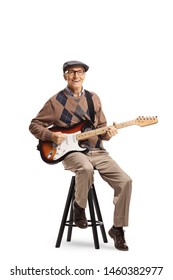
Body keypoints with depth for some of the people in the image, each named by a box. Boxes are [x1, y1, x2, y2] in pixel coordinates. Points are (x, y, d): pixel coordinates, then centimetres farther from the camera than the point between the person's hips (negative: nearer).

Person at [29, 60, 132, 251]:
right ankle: (79, 206, -9)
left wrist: (107, 133, -6)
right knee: (86, 168, -40)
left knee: (125, 181, -14)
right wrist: (52, 136, -11)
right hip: (71, 151, -4)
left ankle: (118, 228, 3)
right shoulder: (55, 101, 1)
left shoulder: (94, 98, 12)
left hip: (96, 150, 4)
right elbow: (34, 125, 6)